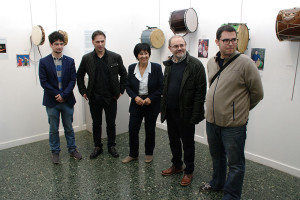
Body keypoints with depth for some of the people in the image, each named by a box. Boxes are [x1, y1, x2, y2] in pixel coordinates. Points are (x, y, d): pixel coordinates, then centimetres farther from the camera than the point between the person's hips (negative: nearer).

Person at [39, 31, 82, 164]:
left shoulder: (70, 61, 1)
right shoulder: (44, 62, -2)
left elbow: (73, 80, -4)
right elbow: (44, 82, -7)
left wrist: (63, 95, -14)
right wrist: (57, 95, -13)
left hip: (67, 101, 1)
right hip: (52, 102, -1)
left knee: (69, 128, 13)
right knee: (53, 129, 11)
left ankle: (72, 149, 27)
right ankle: (55, 152, 25)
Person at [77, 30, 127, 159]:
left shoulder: (115, 57, -3)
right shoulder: (87, 59, -1)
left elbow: (123, 74, 6)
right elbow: (79, 76, 11)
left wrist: (120, 90, 1)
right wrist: (83, 92, 4)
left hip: (111, 98, -1)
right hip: (94, 98, 1)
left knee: (111, 123, 10)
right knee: (96, 124, 13)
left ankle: (111, 146, 27)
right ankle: (97, 147, 28)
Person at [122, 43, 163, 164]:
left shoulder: (156, 68, -8)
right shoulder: (132, 68, 0)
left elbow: (161, 87, -6)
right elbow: (128, 86, 4)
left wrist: (151, 98, -17)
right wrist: (135, 97, -13)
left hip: (152, 104, -2)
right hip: (136, 104, 2)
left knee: (150, 130, 11)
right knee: (133, 129, 3)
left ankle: (149, 153, 31)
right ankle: (133, 154, 23)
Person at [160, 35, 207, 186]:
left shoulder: (195, 65, -13)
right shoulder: (169, 64, 8)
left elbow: (201, 92, -15)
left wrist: (195, 114, -18)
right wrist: (163, 108, 11)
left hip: (186, 113, -6)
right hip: (170, 111, 6)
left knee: (187, 143, 9)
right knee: (173, 141, 19)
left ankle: (189, 171, 27)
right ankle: (176, 166, 39)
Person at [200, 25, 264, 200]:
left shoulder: (245, 63, -14)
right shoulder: (211, 62, 5)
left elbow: (258, 93, -7)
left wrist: (241, 109, 4)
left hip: (233, 124, -6)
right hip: (211, 120, 6)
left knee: (235, 163, 8)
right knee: (217, 156, 25)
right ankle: (217, 183, 47)